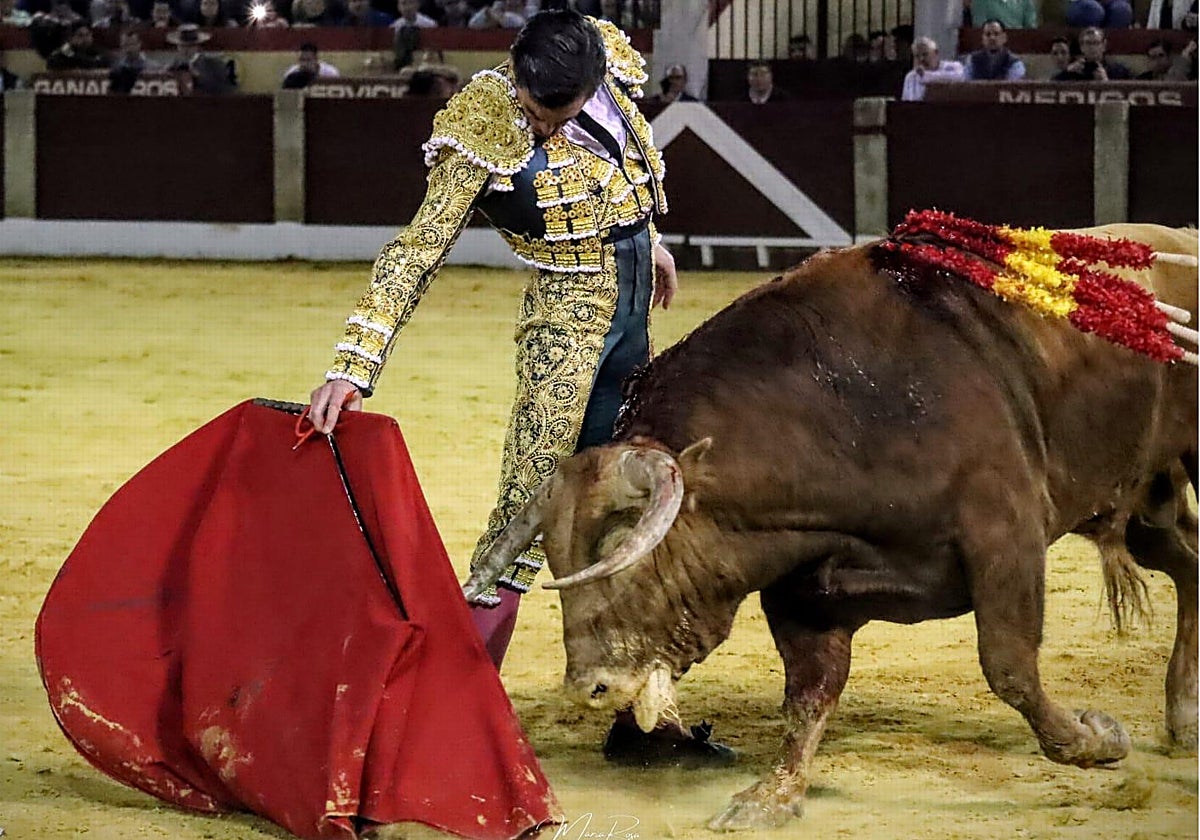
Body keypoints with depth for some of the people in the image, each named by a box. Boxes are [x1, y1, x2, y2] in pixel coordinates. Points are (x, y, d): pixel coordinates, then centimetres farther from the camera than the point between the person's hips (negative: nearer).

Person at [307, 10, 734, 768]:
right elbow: (417, 253, -22)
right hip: (567, 319, -6)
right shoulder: (487, 131, -20)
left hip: (631, 319, 6)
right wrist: (353, 370, -28)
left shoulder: (610, 61, -6)